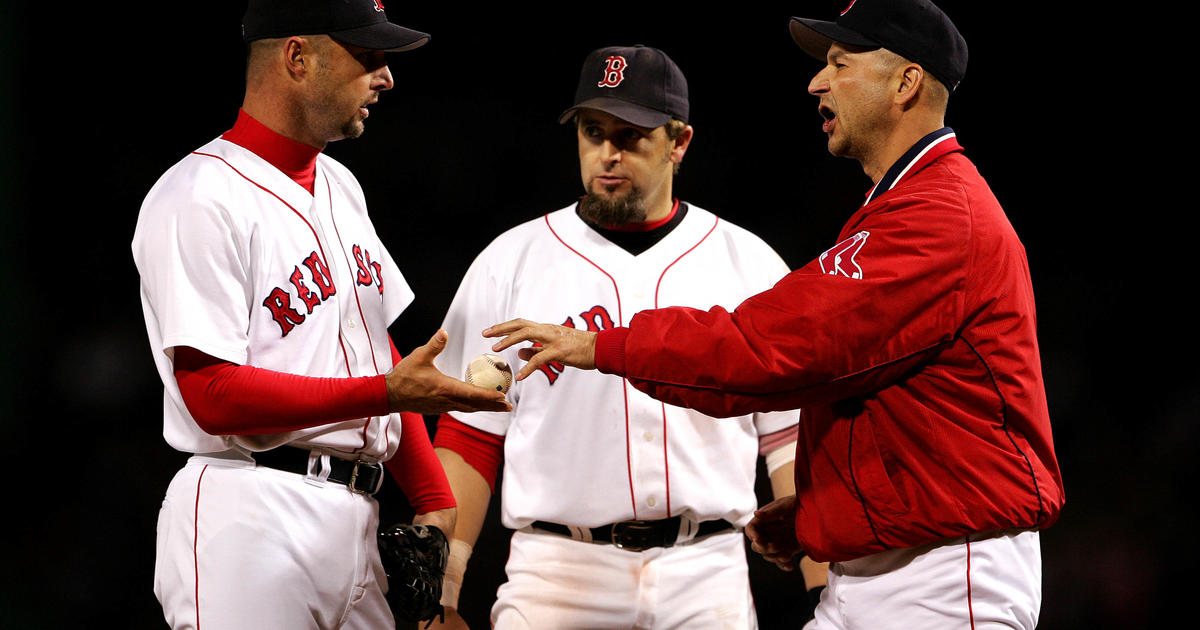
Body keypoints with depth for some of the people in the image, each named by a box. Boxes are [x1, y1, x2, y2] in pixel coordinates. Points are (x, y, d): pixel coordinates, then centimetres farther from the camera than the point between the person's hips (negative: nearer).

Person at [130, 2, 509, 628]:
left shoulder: (340, 187, 20)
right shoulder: (199, 199, -10)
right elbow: (213, 396, -17)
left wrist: (433, 503, 12)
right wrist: (384, 392, -20)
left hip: (356, 522, 8)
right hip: (252, 521, -8)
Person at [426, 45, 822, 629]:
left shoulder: (748, 264, 10)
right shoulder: (511, 263, 8)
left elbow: (792, 438, 8)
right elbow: (467, 439, 6)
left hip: (707, 577, 1)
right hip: (556, 574, 0)